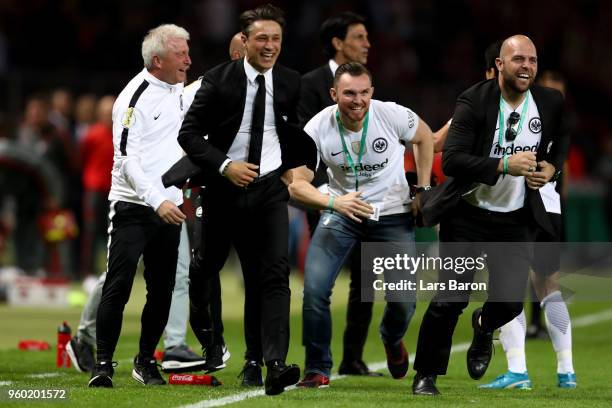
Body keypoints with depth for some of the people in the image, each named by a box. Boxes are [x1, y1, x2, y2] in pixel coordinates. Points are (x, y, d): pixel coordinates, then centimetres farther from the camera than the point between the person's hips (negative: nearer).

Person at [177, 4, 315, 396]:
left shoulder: (290, 83, -1)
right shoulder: (219, 80, -10)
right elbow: (189, 133, -12)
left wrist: (295, 164, 7)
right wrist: (225, 165, -23)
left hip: (270, 187, 1)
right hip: (224, 187, -1)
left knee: (275, 273, -15)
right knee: (206, 269, 15)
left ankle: (275, 364, -24)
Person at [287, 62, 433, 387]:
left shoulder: (393, 115, -20)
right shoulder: (317, 129, -20)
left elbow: (424, 137, 3)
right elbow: (296, 185, -22)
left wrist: (423, 189, 2)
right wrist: (334, 202, -40)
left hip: (393, 214, 0)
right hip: (341, 213, 0)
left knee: (403, 300, -3)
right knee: (314, 289, -16)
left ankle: (392, 340, 36)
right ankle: (317, 369, 3)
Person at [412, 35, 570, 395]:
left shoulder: (551, 102, -3)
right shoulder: (474, 101, -16)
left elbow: (562, 139, 20)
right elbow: (451, 160, -22)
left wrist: (551, 167, 0)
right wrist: (504, 166, -30)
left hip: (515, 220, 3)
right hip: (468, 215, -3)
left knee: (511, 302, -3)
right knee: (450, 300, -6)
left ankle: (484, 326, 35)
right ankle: (427, 375, 13)